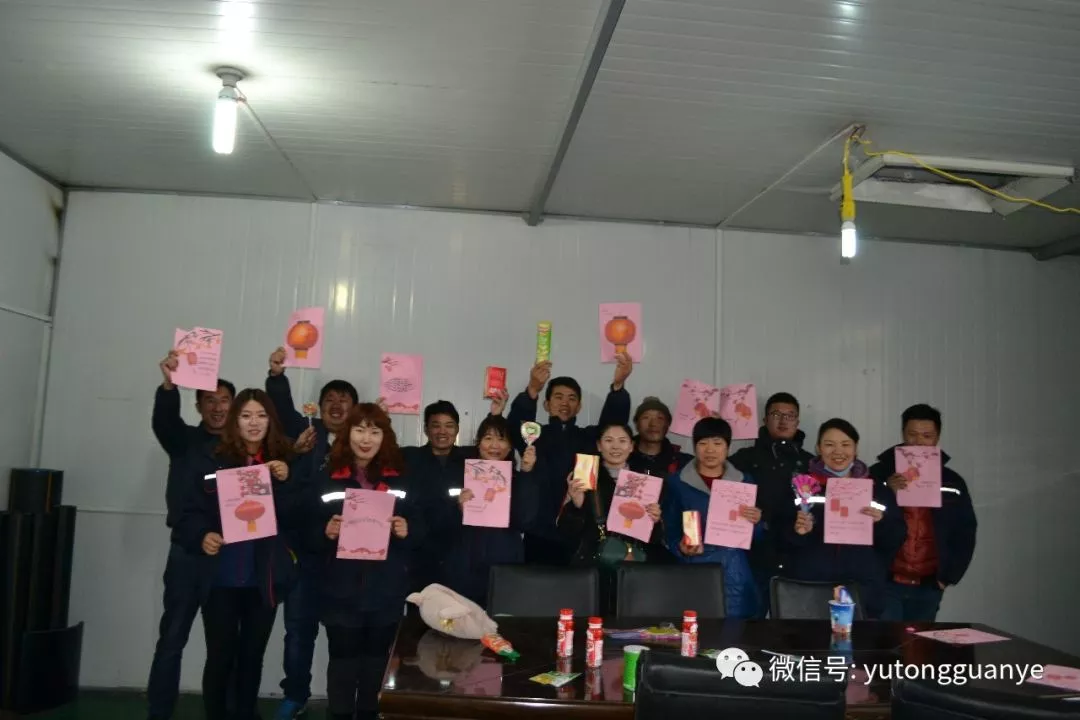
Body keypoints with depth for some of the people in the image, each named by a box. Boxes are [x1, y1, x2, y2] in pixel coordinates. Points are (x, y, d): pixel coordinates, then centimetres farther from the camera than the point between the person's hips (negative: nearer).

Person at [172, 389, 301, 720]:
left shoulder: (282, 463, 3)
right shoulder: (209, 460, -3)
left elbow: (293, 519, -1)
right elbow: (190, 513, -4)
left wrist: (285, 482, -15)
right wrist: (202, 537, -22)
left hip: (264, 577, 2)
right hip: (222, 576, -2)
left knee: (252, 656, 14)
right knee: (220, 656, 4)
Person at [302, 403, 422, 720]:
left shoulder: (400, 480, 6)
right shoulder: (326, 479, 0)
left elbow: (419, 532, 7)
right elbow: (307, 534, 0)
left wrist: (406, 531, -14)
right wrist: (325, 533, -20)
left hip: (386, 592, 2)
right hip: (341, 591, -2)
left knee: (377, 661, 12)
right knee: (343, 661, 5)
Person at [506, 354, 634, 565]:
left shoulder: (590, 438, 13)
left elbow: (614, 420, -6)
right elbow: (516, 422, -12)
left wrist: (618, 385, -27)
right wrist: (532, 390, -33)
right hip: (540, 538, -1)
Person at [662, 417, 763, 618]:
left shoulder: (745, 482, 9)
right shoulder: (676, 483, 3)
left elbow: (758, 539, 11)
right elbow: (669, 531, 5)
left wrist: (756, 523, -9)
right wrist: (681, 548, -14)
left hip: (734, 576, 2)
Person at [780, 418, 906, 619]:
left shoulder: (878, 490, 9)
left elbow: (896, 540, 6)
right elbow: (781, 538, 1)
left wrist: (880, 522, -12)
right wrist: (797, 530, -20)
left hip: (863, 592, 1)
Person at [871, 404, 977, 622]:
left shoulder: (952, 482, 6)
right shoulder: (879, 473, -3)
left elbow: (965, 533, 11)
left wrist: (949, 576, 5)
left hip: (928, 587, 3)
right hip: (885, 582, -3)